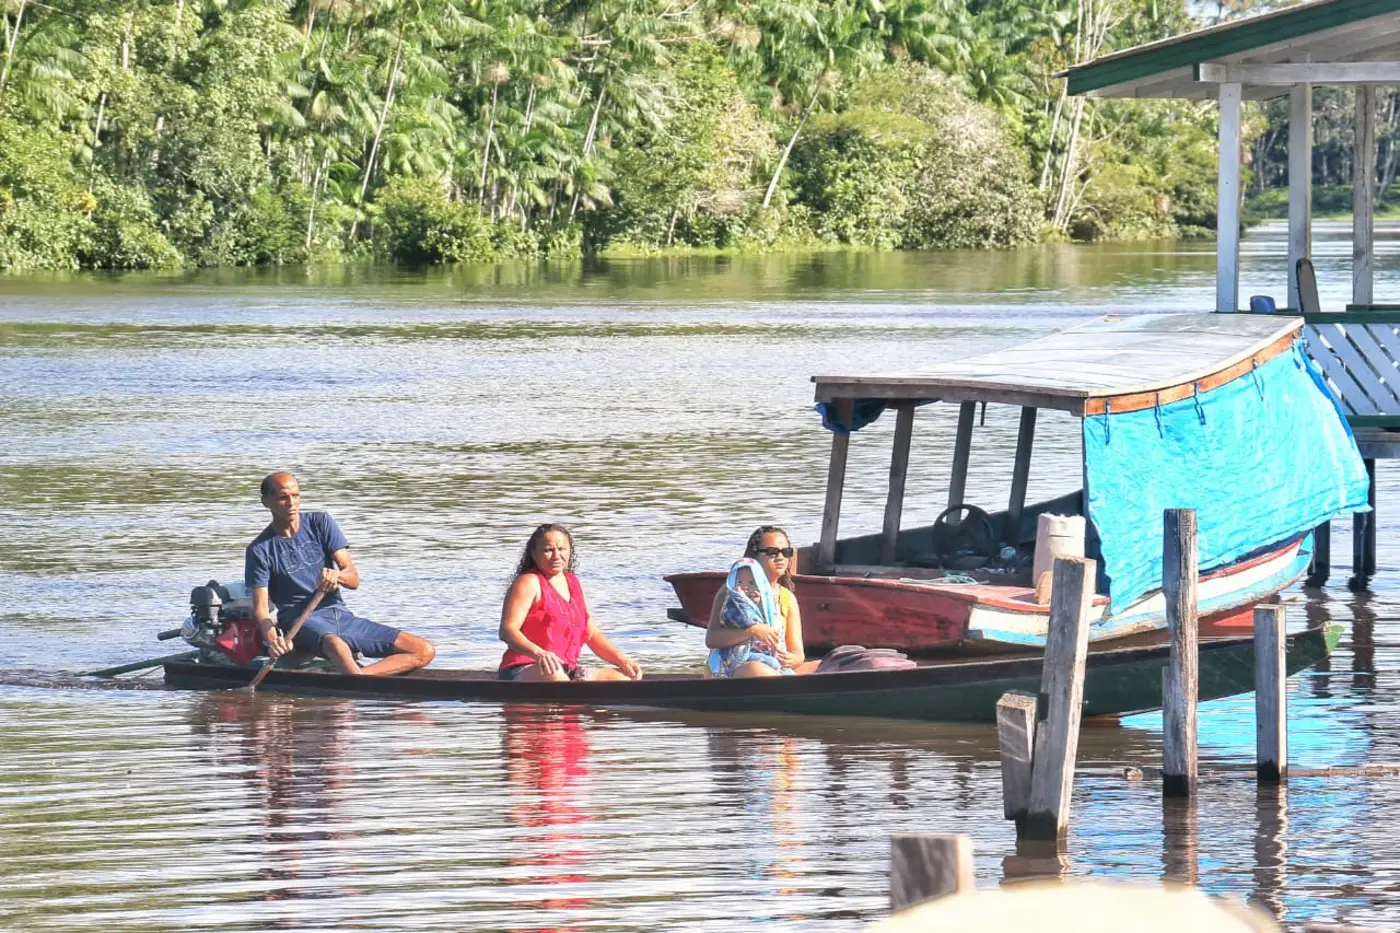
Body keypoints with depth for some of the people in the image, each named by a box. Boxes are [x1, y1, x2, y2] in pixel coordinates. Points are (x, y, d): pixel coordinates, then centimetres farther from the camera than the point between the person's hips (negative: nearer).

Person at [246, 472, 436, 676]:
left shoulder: (320, 523, 8)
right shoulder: (260, 551, 0)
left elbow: (354, 580, 2)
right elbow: (261, 609, -8)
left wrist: (336, 576, -23)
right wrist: (272, 640, -31)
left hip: (340, 614, 5)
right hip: (300, 621, -5)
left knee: (424, 651, -13)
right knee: (335, 645, -41)